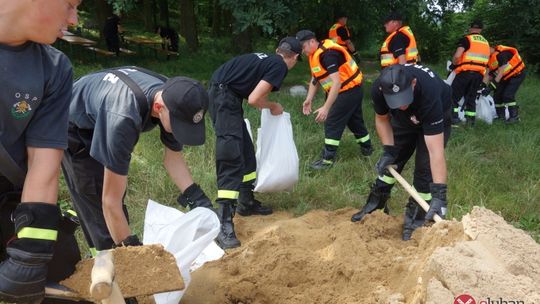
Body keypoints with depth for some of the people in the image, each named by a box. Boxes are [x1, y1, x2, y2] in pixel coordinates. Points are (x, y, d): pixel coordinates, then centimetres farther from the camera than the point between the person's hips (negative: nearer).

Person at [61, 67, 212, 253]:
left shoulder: (174, 97, -24)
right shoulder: (123, 118, -45)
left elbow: (173, 156, -9)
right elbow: (110, 201, -38)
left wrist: (197, 198, -21)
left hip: (100, 120, 7)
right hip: (74, 127, -6)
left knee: (117, 190, 10)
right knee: (97, 204, -11)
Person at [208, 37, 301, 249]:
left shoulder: (264, 58, 20)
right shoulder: (279, 66, -6)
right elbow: (254, 99, -13)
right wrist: (272, 106, 6)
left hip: (221, 94, 10)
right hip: (224, 96, -10)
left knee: (246, 151, 17)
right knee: (231, 158, -13)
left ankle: (247, 203, 31)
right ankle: (224, 225, -15)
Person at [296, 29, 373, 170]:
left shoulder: (327, 54, -27)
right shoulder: (315, 54, 4)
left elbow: (336, 82, -33)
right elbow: (315, 79, 12)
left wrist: (326, 108, -35)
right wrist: (309, 99, 1)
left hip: (350, 90, -10)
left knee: (332, 122, -7)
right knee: (354, 120, 23)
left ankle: (328, 159, 0)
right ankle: (367, 148, 41)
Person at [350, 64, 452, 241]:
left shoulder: (428, 94, -45)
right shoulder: (378, 89, -34)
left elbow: (436, 151, -46)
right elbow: (382, 118, -9)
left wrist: (439, 195, -49)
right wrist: (388, 151, -17)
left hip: (435, 118, -4)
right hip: (404, 119, 4)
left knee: (424, 167, -14)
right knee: (390, 161, 9)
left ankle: (414, 222, 1)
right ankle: (375, 206, 28)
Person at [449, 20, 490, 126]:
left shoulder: (466, 39, 0)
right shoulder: (486, 42, 19)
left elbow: (457, 56, -14)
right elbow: (486, 61, 21)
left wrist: (453, 65, 6)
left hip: (466, 72, -6)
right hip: (479, 74, 6)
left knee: (454, 95, 2)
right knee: (471, 98, 15)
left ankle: (454, 118, -6)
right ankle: (471, 120, 13)